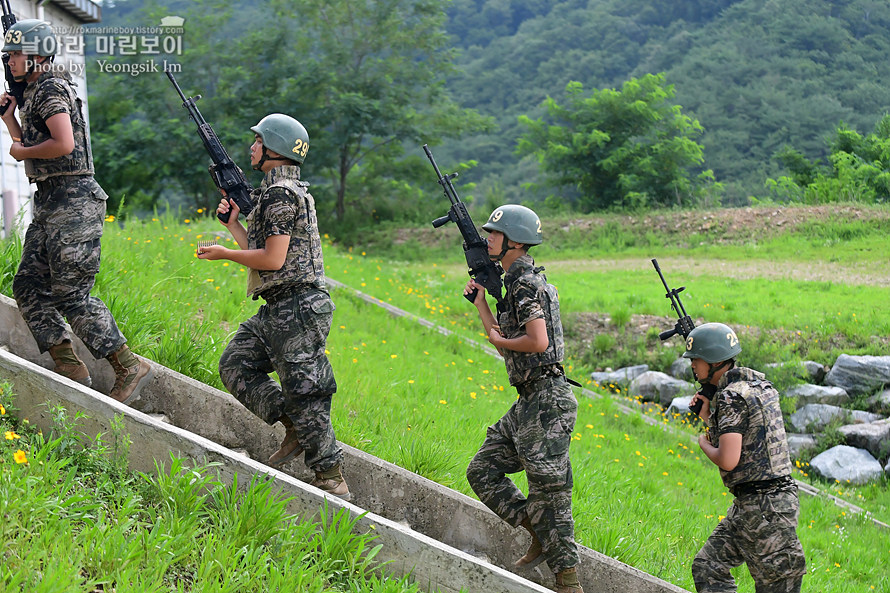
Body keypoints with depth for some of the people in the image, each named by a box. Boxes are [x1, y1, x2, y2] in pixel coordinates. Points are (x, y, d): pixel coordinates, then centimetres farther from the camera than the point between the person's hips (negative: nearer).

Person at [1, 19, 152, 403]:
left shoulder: (50, 89, -12)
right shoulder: (35, 92, 20)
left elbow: (64, 144, -25)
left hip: (71, 203, -10)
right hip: (50, 203, 10)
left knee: (70, 295, -10)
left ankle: (130, 368, -6)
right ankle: (70, 368, 9)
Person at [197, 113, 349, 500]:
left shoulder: (281, 194, -13)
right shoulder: (275, 192, 19)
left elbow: (273, 259, -19)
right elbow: (259, 252, 20)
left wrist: (225, 254, -6)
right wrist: (232, 222, 14)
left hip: (296, 310, -11)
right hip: (277, 310, 11)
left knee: (303, 392, -7)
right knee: (235, 365, 11)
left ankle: (332, 480, -2)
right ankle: (295, 429, 11)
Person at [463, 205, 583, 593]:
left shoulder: (528, 284, -14)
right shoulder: (516, 282, 17)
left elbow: (539, 341, -25)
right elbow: (504, 337, 22)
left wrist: (500, 341, -8)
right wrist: (479, 301, 17)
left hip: (547, 402, -10)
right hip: (529, 403, 10)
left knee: (548, 490, -5)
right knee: (482, 471, 11)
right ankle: (540, 535, 16)